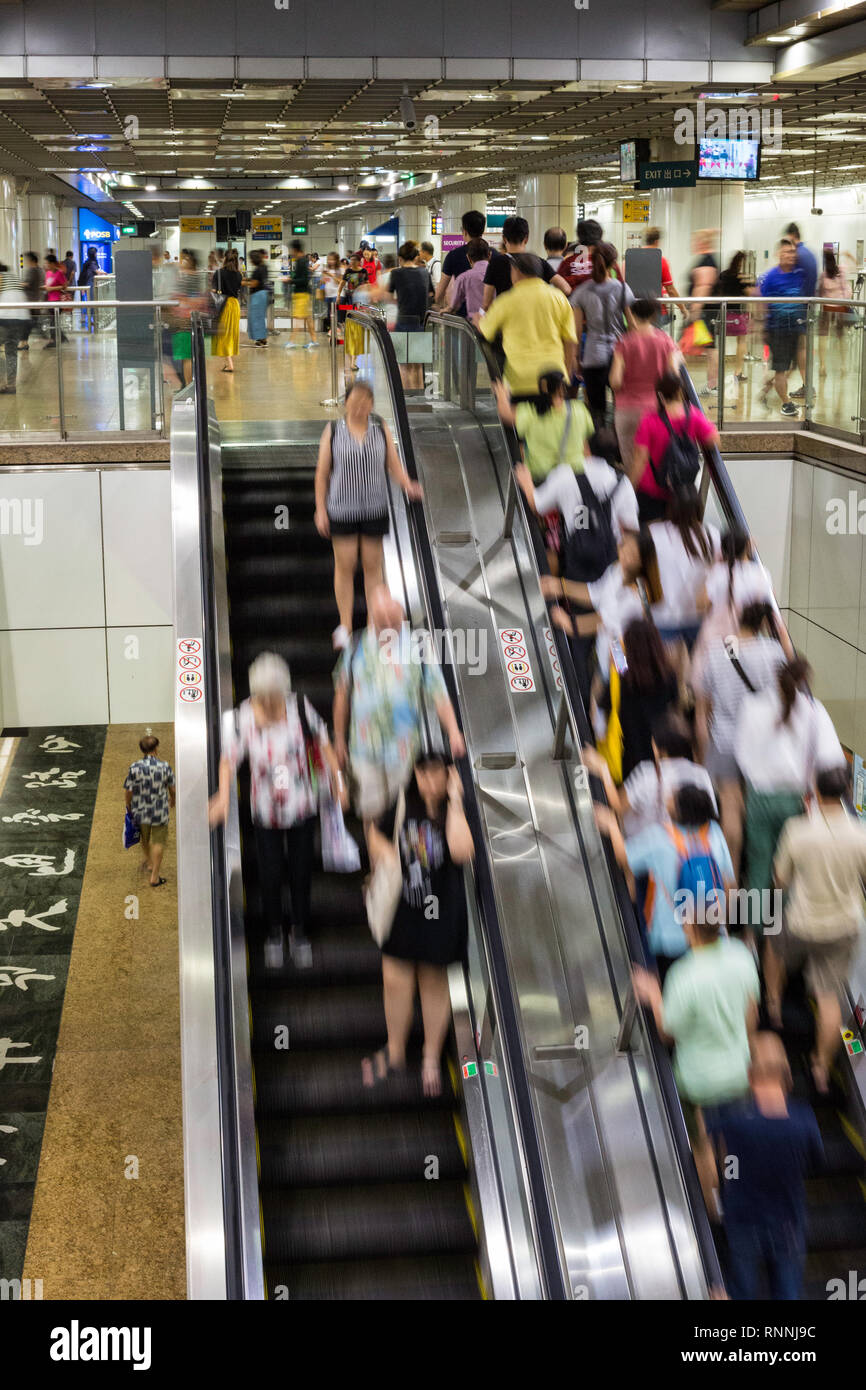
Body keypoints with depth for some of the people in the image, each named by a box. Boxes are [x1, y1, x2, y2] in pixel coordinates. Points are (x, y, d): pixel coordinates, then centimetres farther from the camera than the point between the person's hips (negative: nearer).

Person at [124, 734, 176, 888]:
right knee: (158, 842, 8)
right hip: (160, 811, -2)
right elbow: (172, 788, 0)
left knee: (145, 839, 27)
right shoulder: (165, 767, -13)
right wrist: (172, 799, 23)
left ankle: (146, 860, 49)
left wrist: (128, 806, 12)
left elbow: (128, 790, -7)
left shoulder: (135, 767, -13)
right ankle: (154, 877, 9)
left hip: (141, 810, 2)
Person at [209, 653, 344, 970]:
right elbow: (229, 760, -14)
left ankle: (300, 933, 27)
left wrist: (337, 781, 2)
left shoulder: (300, 708, -12)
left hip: (302, 807, 1)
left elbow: (322, 744, 0)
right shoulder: (240, 719, -14)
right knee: (270, 874, 0)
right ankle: (273, 934, 24)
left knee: (301, 872, 7)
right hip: (266, 811, -1)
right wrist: (223, 796, -28)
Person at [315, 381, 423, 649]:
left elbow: (395, 466, 1)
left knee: (372, 565, 7)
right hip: (341, 509, -1)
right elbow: (322, 473, 0)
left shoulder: (381, 429, 0)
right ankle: (345, 626, 11)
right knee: (344, 565, 0)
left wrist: (408, 486, -19)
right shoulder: (333, 430, -3)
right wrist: (320, 509, -4)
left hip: (374, 509, 1)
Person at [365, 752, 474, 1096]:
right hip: (403, 906, 3)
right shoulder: (404, 807, -2)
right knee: (395, 979, 6)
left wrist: (454, 801, -30)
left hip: (440, 910, -3)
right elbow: (376, 833, 18)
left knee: (434, 982, 11)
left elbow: (462, 851, -34)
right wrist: (383, 850, -5)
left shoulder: (453, 813, -13)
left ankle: (431, 1057, 28)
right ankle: (395, 1052, 27)